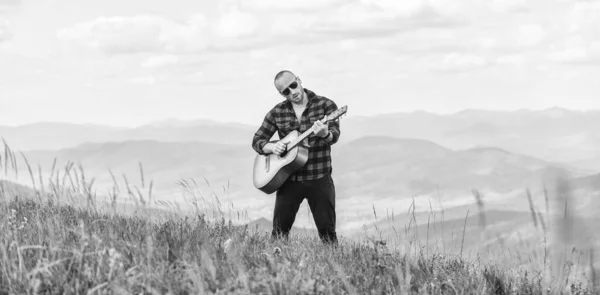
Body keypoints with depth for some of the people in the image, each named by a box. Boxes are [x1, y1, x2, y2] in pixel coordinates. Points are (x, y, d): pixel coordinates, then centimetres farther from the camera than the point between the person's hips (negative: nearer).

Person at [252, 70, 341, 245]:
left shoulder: (325, 105, -1)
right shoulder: (277, 112, 6)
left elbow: (334, 136, -15)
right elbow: (257, 141, 11)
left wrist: (325, 134, -39)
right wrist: (272, 147, -11)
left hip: (319, 179, -2)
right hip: (289, 179, 2)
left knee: (328, 232, -4)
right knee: (279, 231, 0)